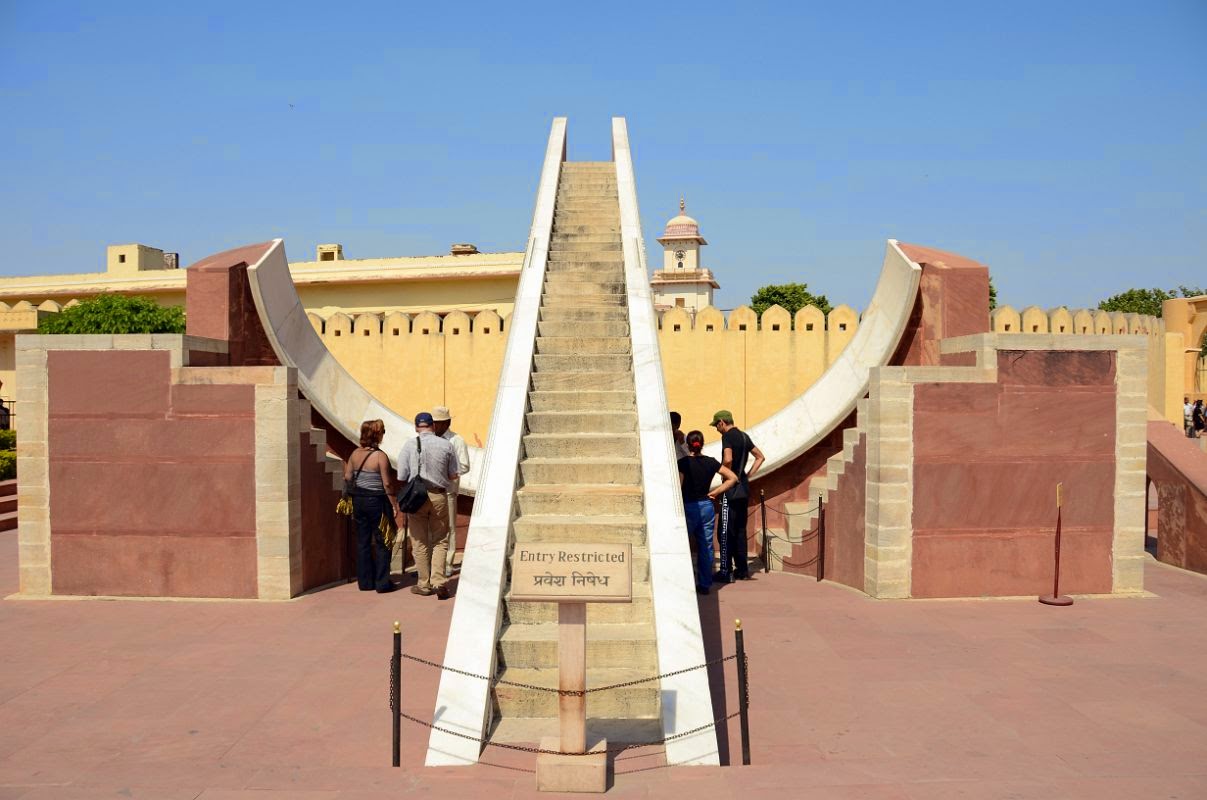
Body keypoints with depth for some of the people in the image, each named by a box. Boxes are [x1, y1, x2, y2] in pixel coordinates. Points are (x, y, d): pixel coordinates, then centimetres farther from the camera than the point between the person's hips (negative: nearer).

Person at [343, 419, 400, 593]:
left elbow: (347, 477, 5)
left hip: (358, 500, 6)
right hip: (376, 501, -6)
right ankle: (382, 583, 6)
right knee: (382, 542, 4)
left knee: (362, 541, 12)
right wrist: (395, 505, -9)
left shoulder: (355, 453, 2)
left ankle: (365, 581, 17)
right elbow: (386, 484, -15)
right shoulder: (380, 456, -14)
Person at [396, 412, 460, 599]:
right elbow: (453, 476, 4)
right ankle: (439, 581, -3)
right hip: (439, 496, 1)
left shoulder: (409, 445, -5)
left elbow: (401, 479, -4)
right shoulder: (446, 445, -2)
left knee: (420, 542, 10)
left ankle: (424, 584, 15)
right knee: (440, 541, 10)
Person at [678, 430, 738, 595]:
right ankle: (705, 584, 12)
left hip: (688, 507, -4)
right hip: (706, 507, 4)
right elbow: (733, 478, 5)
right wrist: (714, 493, 5)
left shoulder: (683, 462, -11)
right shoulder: (710, 462, 2)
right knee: (706, 547, 9)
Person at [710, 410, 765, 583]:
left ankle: (725, 572, -3)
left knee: (725, 532, -4)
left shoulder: (727, 436, -12)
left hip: (731, 490, -8)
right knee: (740, 530, 14)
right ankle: (742, 570, 17)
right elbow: (760, 457, 22)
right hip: (744, 489, 8)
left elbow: (728, 459, -27)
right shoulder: (744, 437, 13)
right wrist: (747, 476, 16)